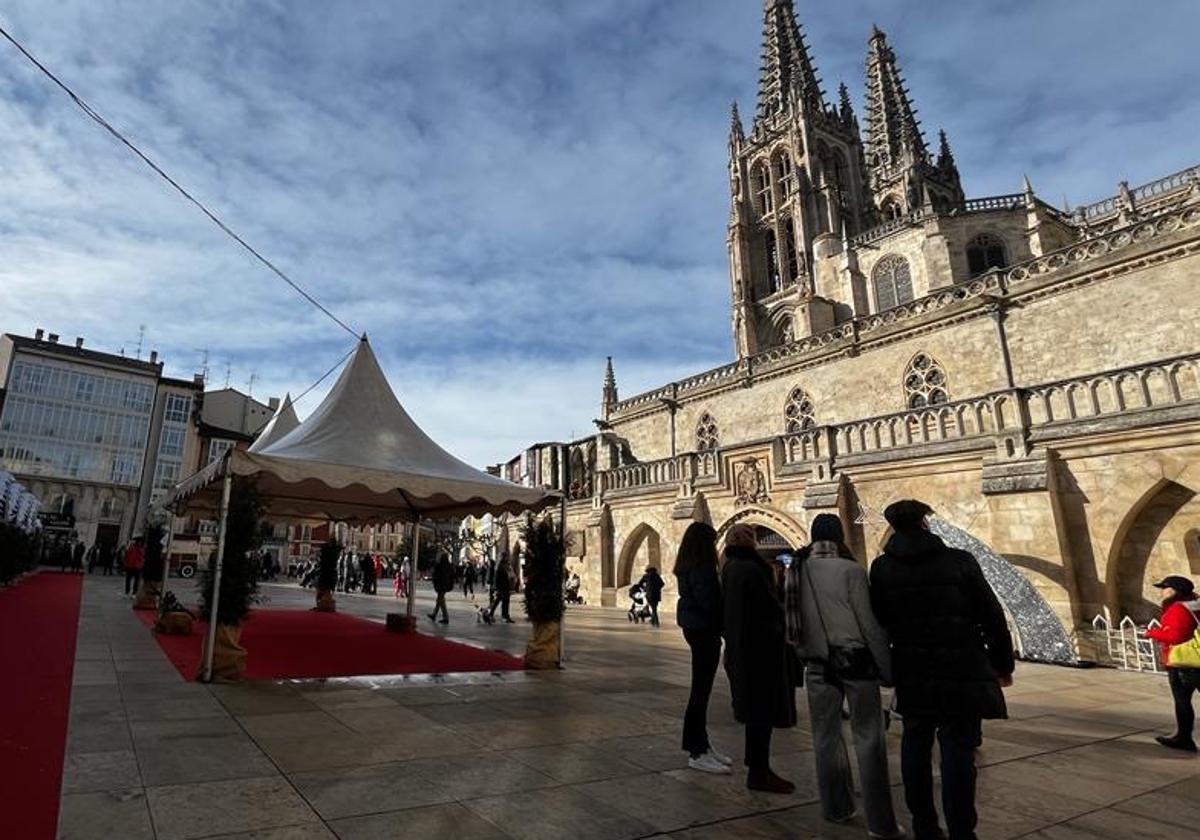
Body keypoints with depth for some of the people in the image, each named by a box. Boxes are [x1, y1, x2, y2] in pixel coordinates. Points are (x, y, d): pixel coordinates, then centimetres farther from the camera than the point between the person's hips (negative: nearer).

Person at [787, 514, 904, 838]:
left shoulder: (796, 572, 1)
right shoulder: (850, 570, -12)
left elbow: (794, 620, 6)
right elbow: (870, 624, -12)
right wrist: (888, 668, -5)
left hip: (817, 664, 4)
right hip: (856, 659, -4)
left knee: (826, 737, 14)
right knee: (869, 738, 5)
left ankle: (836, 808, 27)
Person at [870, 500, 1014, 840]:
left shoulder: (882, 568, -2)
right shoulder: (959, 561, -8)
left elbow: (879, 621, 4)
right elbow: (992, 616, -4)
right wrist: (1003, 663, 7)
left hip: (912, 675, 3)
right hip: (961, 674, -3)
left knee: (915, 747, 14)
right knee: (957, 751, 3)